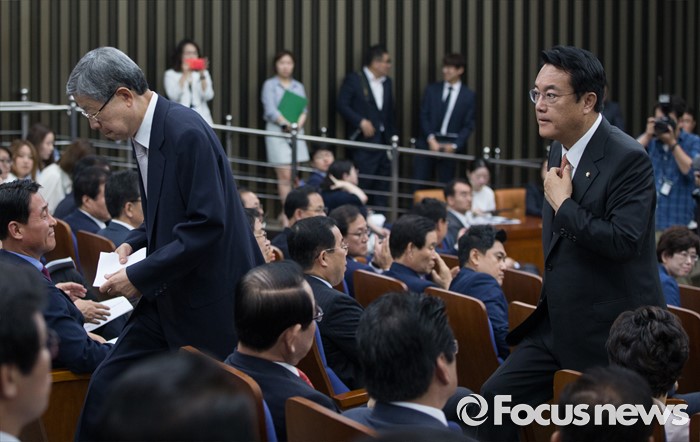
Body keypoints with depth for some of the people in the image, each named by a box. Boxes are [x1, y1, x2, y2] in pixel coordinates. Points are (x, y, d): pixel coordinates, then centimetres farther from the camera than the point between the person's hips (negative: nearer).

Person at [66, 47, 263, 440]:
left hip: (210, 301, -9)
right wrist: (133, 244, 3)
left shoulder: (187, 133, -21)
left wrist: (140, 276, -20)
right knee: (106, 388, 6)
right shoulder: (144, 134, 6)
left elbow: (207, 223, -25)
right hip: (168, 296, 9)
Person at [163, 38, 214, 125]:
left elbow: (208, 96, 2)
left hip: (202, 118, 2)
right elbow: (173, 96, -7)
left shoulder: (204, 73, 15)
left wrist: (202, 75, -6)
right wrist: (184, 75, -7)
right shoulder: (170, 74, 8)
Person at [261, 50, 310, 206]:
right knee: (285, 175, -10)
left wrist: (299, 123, -12)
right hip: (277, 131, -4)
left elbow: (304, 109, 8)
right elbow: (270, 110, -8)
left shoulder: (298, 86, 16)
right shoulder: (270, 85, 2)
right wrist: (286, 124, -20)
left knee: (294, 176, 2)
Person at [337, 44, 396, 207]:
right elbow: (342, 105, -9)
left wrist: (393, 137, 12)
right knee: (363, 184, -6)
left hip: (384, 140, 6)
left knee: (382, 186, 5)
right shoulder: (353, 80, -4)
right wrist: (361, 122, -18)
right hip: (365, 140, -6)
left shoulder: (387, 82, 15)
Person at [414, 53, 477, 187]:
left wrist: (454, 145, -11)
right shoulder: (431, 90, 8)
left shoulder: (469, 95, 4)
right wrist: (431, 139, -10)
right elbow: (423, 116, 4)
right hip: (428, 143, 1)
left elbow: (469, 125, 1)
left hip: (451, 146, -1)